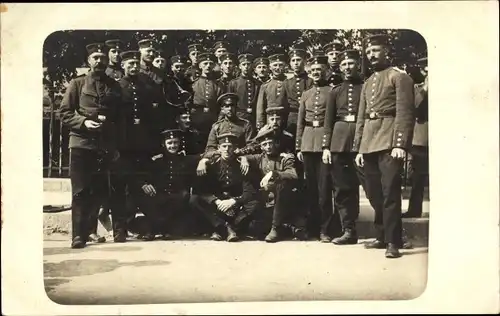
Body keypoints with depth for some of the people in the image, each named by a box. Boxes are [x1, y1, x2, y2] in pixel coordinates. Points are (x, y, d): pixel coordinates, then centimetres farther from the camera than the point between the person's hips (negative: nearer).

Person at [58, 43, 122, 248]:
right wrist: (84, 122, -15)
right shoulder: (77, 84, 6)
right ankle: (78, 235, 0)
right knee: (80, 191, -4)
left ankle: (87, 230, 20)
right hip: (81, 143, -3)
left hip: (106, 145, 3)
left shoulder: (115, 87, 13)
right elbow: (64, 113, 2)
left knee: (99, 191, 6)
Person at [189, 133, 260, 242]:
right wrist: (216, 201, -26)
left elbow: (250, 192, -12)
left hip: (236, 206, -1)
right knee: (194, 199, -24)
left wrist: (233, 201, -27)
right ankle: (227, 228, -27)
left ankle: (220, 229, -25)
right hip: (216, 206, 1)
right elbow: (200, 189, -9)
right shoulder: (212, 165, -2)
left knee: (255, 203, -30)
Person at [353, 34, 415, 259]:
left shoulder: (399, 77, 0)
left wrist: (400, 144, -18)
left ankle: (393, 242, -4)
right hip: (369, 143, 7)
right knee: (373, 193, 10)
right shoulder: (367, 83, 21)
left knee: (390, 192, -9)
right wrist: (358, 148, 13)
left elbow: (405, 113, -9)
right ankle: (382, 236, 21)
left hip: (389, 140, -7)